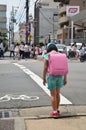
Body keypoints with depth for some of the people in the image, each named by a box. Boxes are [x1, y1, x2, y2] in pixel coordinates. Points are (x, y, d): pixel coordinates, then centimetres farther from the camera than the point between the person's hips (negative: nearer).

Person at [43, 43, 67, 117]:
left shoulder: (47, 56, -7)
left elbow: (45, 68, -10)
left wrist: (44, 78, -1)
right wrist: (65, 78, 10)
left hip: (51, 76, -4)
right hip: (60, 76, 4)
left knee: (53, 95, 5)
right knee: (57, 93, 19)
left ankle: (54, 112, 10)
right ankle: (57, 109, 29)